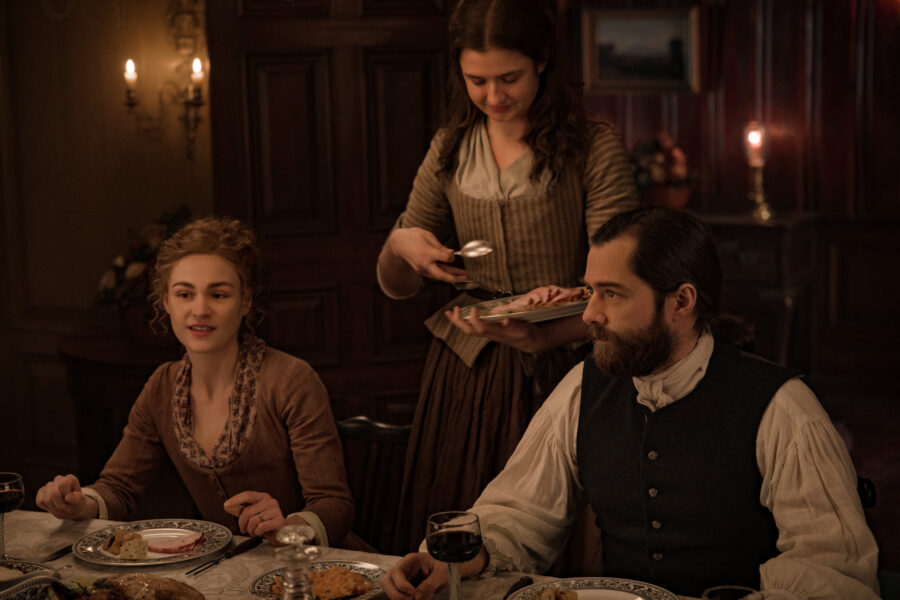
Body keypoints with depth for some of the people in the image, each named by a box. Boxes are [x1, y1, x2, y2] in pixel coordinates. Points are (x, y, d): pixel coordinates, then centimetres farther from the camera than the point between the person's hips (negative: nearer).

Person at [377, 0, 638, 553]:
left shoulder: (593, 149, -5)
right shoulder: (449, 149, 8)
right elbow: (396, 285, 13)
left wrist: (544, 336, -31)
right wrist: (400, 246, -10)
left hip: (557, 371, -3)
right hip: (464, 375, 4)